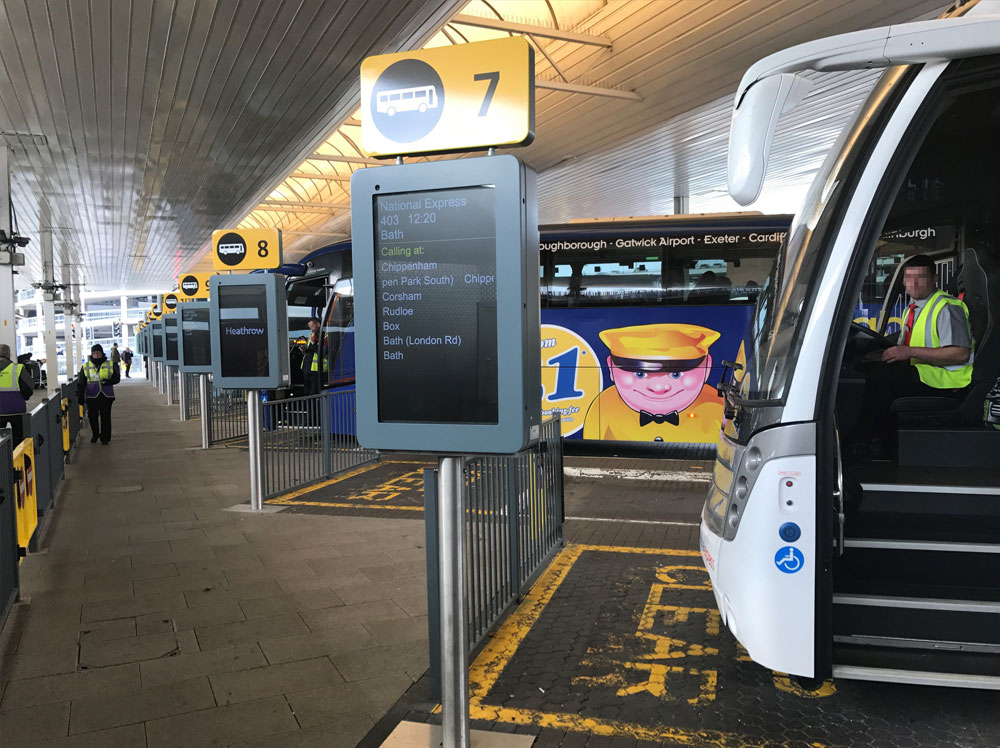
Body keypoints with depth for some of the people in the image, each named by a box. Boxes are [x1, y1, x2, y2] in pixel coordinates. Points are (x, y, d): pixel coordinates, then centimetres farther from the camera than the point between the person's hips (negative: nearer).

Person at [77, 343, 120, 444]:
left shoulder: (110, 365, 4)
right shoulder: (86, 366, 7)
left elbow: (117, 378, 3)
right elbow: (81, 383, 8)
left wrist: (109, 381, -18)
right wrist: (80, 395, 0)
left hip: (106, 395, -1)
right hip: (92, 396, 1)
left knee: (105, 417, 2)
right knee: (92, 416, 1)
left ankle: (105, 437, 12)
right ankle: (95, 435, 22)